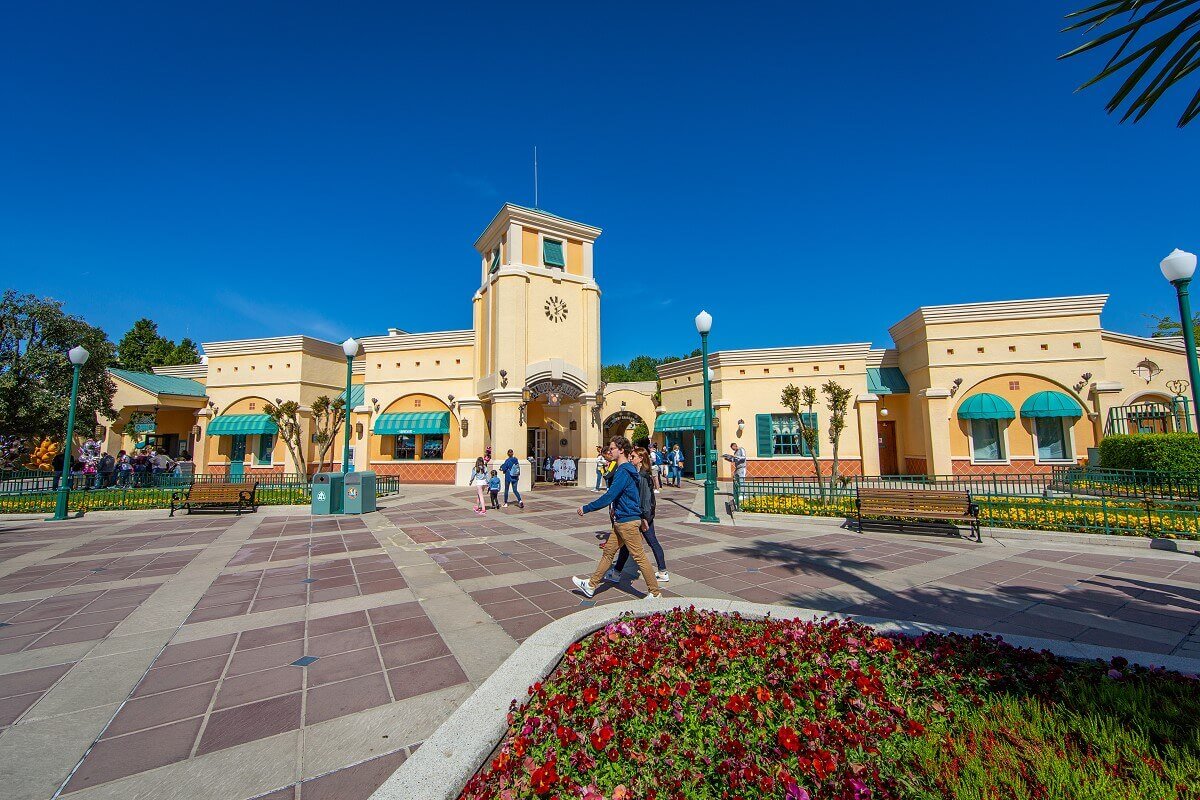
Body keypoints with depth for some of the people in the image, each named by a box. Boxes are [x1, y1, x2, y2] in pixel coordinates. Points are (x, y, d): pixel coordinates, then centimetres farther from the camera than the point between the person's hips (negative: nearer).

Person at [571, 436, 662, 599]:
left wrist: (586, 508, -17)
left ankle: (655, 592, 12)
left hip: (628, 521, -10)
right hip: (621, 520, 10)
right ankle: (591, 585, 25)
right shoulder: (626, 469, 11)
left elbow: (608, 497, -24)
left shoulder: (623, 472, -21)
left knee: (639, 557, 0)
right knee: (608, 551, 15)